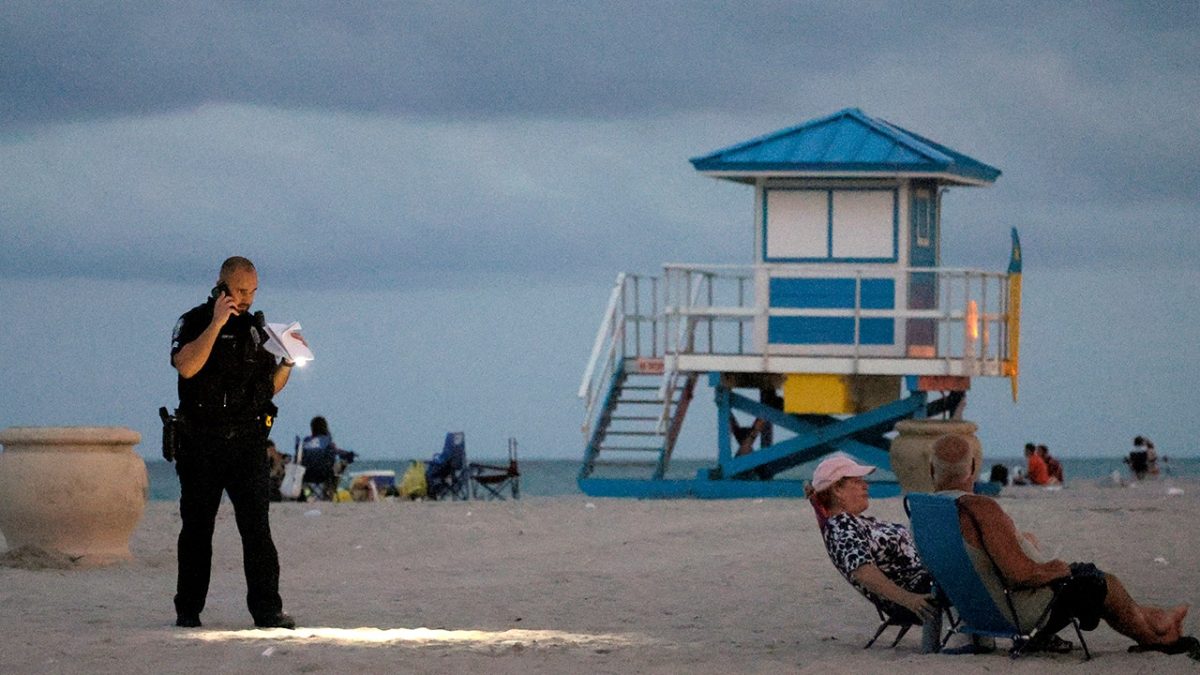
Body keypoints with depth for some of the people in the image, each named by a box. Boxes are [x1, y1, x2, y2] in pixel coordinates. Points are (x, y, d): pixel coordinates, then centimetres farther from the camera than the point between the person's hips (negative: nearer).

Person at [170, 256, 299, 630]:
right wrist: (217, 324, -19)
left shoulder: (256, 328, 14)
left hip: (248, 443, 2)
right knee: (197, 529, 6)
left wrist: (288, 363, 1)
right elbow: (187, 367, -21)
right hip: (201, 445, -2)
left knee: (257, 528, -8)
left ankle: (268, 609, -12)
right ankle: (188, 610, 16)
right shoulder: (193, 323, -1)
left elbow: (270, 386, 19)